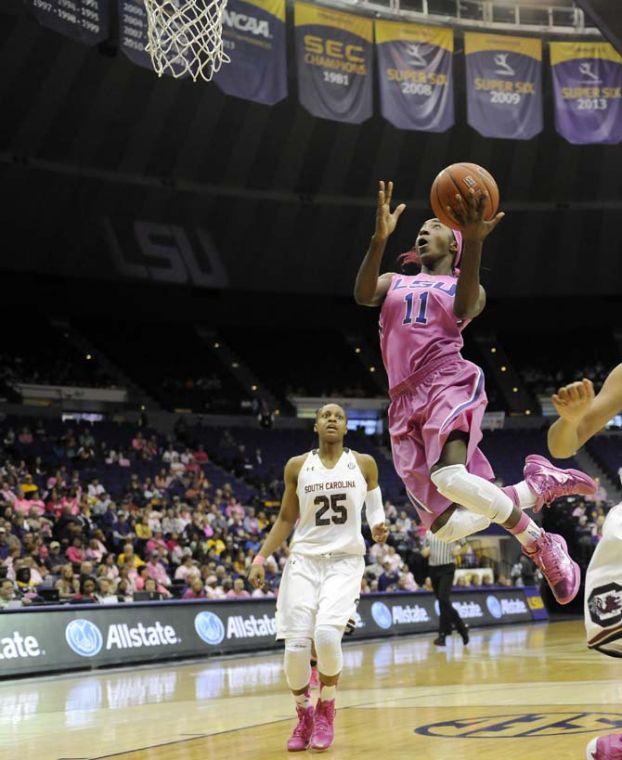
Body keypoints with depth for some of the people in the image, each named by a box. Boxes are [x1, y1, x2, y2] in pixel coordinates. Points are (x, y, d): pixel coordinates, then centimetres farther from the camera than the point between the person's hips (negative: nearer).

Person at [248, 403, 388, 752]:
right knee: (296, 645, -12)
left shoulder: (364, 464, 4)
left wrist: (379, 527, -7)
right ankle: (304, 715, 16)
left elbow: (374, 507, 15)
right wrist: (261, 558, 3)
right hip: (304, 560, 1)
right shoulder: (297, 467, 5)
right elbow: (286, 519, 11)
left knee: (327, 633, -24)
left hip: (346, 561, -1)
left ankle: (326, 710, 2)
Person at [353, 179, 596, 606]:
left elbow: (464, 309, -10)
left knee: (450, 477, -35)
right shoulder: (394, 283, 24)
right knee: (449, 525, -9)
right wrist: (379, 240, -18)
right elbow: (362, 295, -1)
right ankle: (538, 485, 15)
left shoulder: (464, 285, 16)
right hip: (407, 405, 4)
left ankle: (540, 544, -11)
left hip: (450, 384, -4)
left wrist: (473, 243, -24)